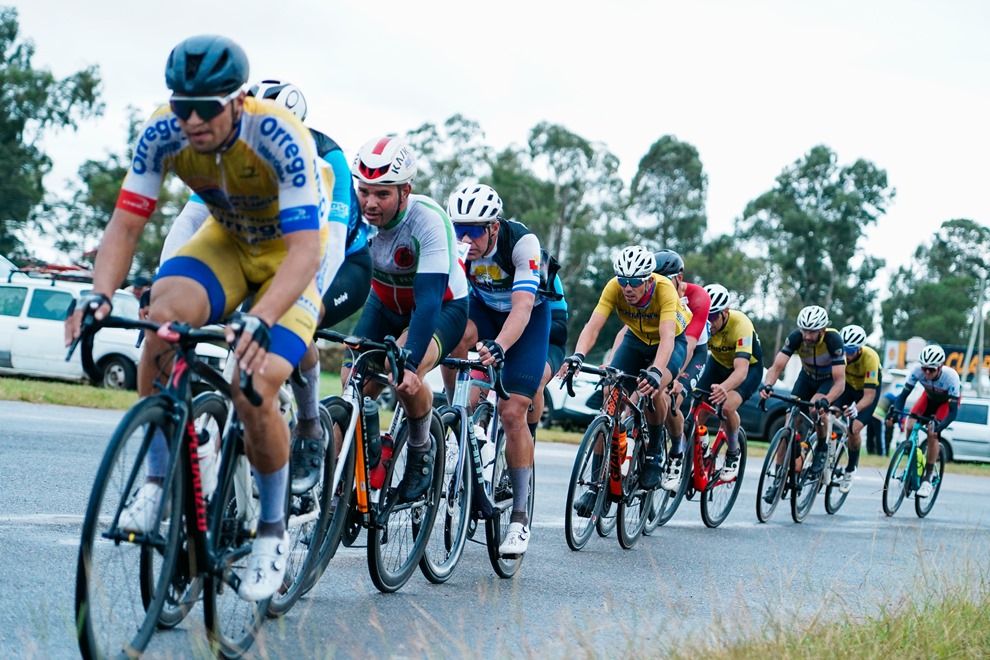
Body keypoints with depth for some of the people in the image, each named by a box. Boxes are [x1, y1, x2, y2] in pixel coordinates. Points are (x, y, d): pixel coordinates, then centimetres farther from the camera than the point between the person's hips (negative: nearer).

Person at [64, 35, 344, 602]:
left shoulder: (281, 139, -34)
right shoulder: (164, 132, -22)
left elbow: (304, 250, -40)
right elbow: (126, 224, -18)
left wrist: (260, 321, -56)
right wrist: (101, 294, -38)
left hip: (296, 252, -4)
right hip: (227, 240, 4)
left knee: (254, 390, -23)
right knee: (163, 313, -29)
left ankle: (274, 529, 2)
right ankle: (159, 480, -14)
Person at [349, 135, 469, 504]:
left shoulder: (428, 221, -33)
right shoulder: (355, 215, -22)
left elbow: (429, 299, -39)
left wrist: (409, 362, -49)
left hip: (444, 307, -4)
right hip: (385, 305, 5)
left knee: (405, 377, -31)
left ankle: (422, 449, -4)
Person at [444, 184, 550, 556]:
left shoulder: (522, 242, -35)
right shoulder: (454, 243, -26)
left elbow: (522, 306, -44)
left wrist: (498, 347, -63)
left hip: (530, 316, -3)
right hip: (483, 307, 3)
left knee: (513, 412, -15)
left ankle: (520, 517, -5)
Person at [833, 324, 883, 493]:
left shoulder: (870, 358, -37)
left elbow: (869, 395, -40)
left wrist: (856, 409, -59)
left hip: (869, 389, -3)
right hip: (847, 385, 3)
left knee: (854, 428, -19)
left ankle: (850, 470, 3)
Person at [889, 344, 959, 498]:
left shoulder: (951, 377, -38)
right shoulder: (917, 370, -32)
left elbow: (953, 411, -36)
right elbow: (904, 394, -27)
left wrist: (939, 427, -52)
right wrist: (895, 411, -46)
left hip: (948, 400, -3)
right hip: (929, 397, 3)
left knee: (933, 435, -23)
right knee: (909, 426, -19)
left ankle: (927, 479, -12)